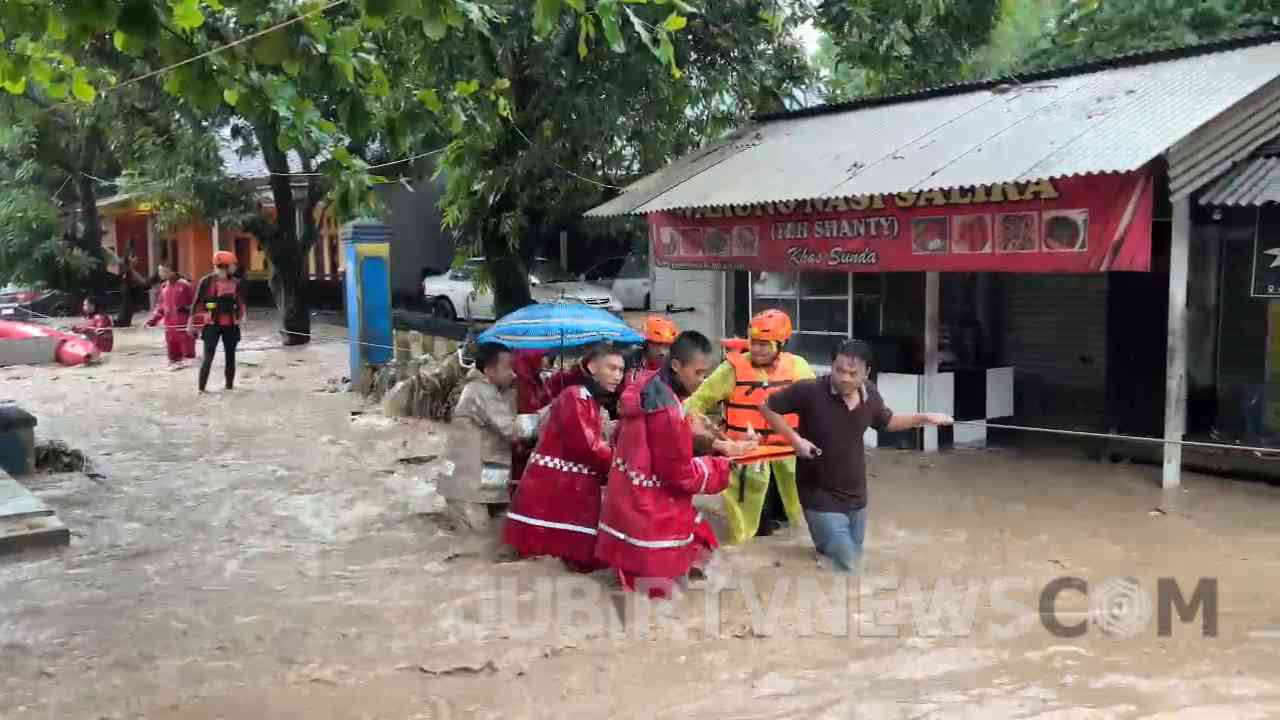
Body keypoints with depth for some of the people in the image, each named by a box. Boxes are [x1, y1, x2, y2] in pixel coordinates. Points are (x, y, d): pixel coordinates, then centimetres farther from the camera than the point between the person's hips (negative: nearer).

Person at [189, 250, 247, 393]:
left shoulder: (235, 283, 3)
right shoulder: (206, 282, -6)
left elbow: (241, 302, 17)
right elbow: (197, 303, -2)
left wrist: (241, 317, 8)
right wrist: (191, 322, -3)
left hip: (231, 325, 3)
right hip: (212, 324, -3)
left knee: (230, 356, 11)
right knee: (208, 356, -8)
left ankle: (230, 386, 23)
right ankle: (201, 388, -4)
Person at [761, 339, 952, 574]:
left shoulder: (869, 394, -5)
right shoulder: (809, 391, -23)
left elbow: (886, 421, 16)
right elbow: (768, 408, -12)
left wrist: (924, 418, 7)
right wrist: (794, 439, -20)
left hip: (856, 495, 6)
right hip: (821, 497, -6)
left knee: (852, 562, 23)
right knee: (845, 569, -10)